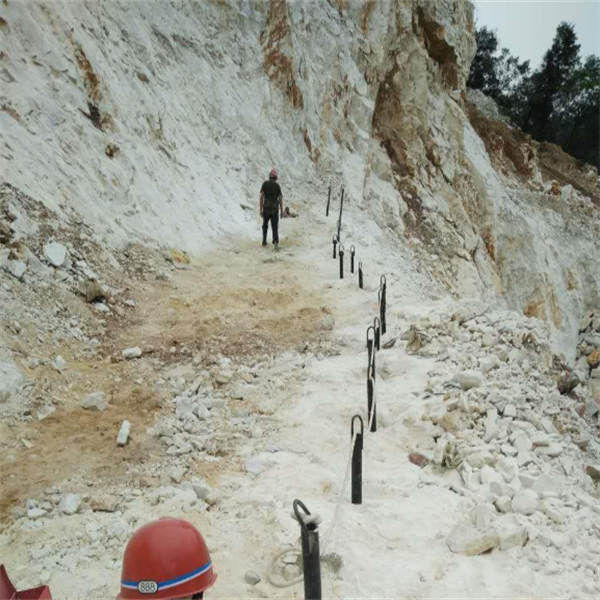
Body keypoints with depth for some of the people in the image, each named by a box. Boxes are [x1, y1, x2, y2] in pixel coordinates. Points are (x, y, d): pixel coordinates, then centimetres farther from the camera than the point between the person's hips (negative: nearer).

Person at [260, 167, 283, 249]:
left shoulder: (265, 184, 1)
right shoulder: (277, 185, -1)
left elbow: (261, 197, -3)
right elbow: (280, 199, -4)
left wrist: (261, 210, 2)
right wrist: (282, 211, 3)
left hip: (266, 208, 1)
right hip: (275, 209, -1)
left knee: (265, 225, 22)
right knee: (275, 227, -2)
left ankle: (264, 241, 25)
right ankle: (276, 241, -25)